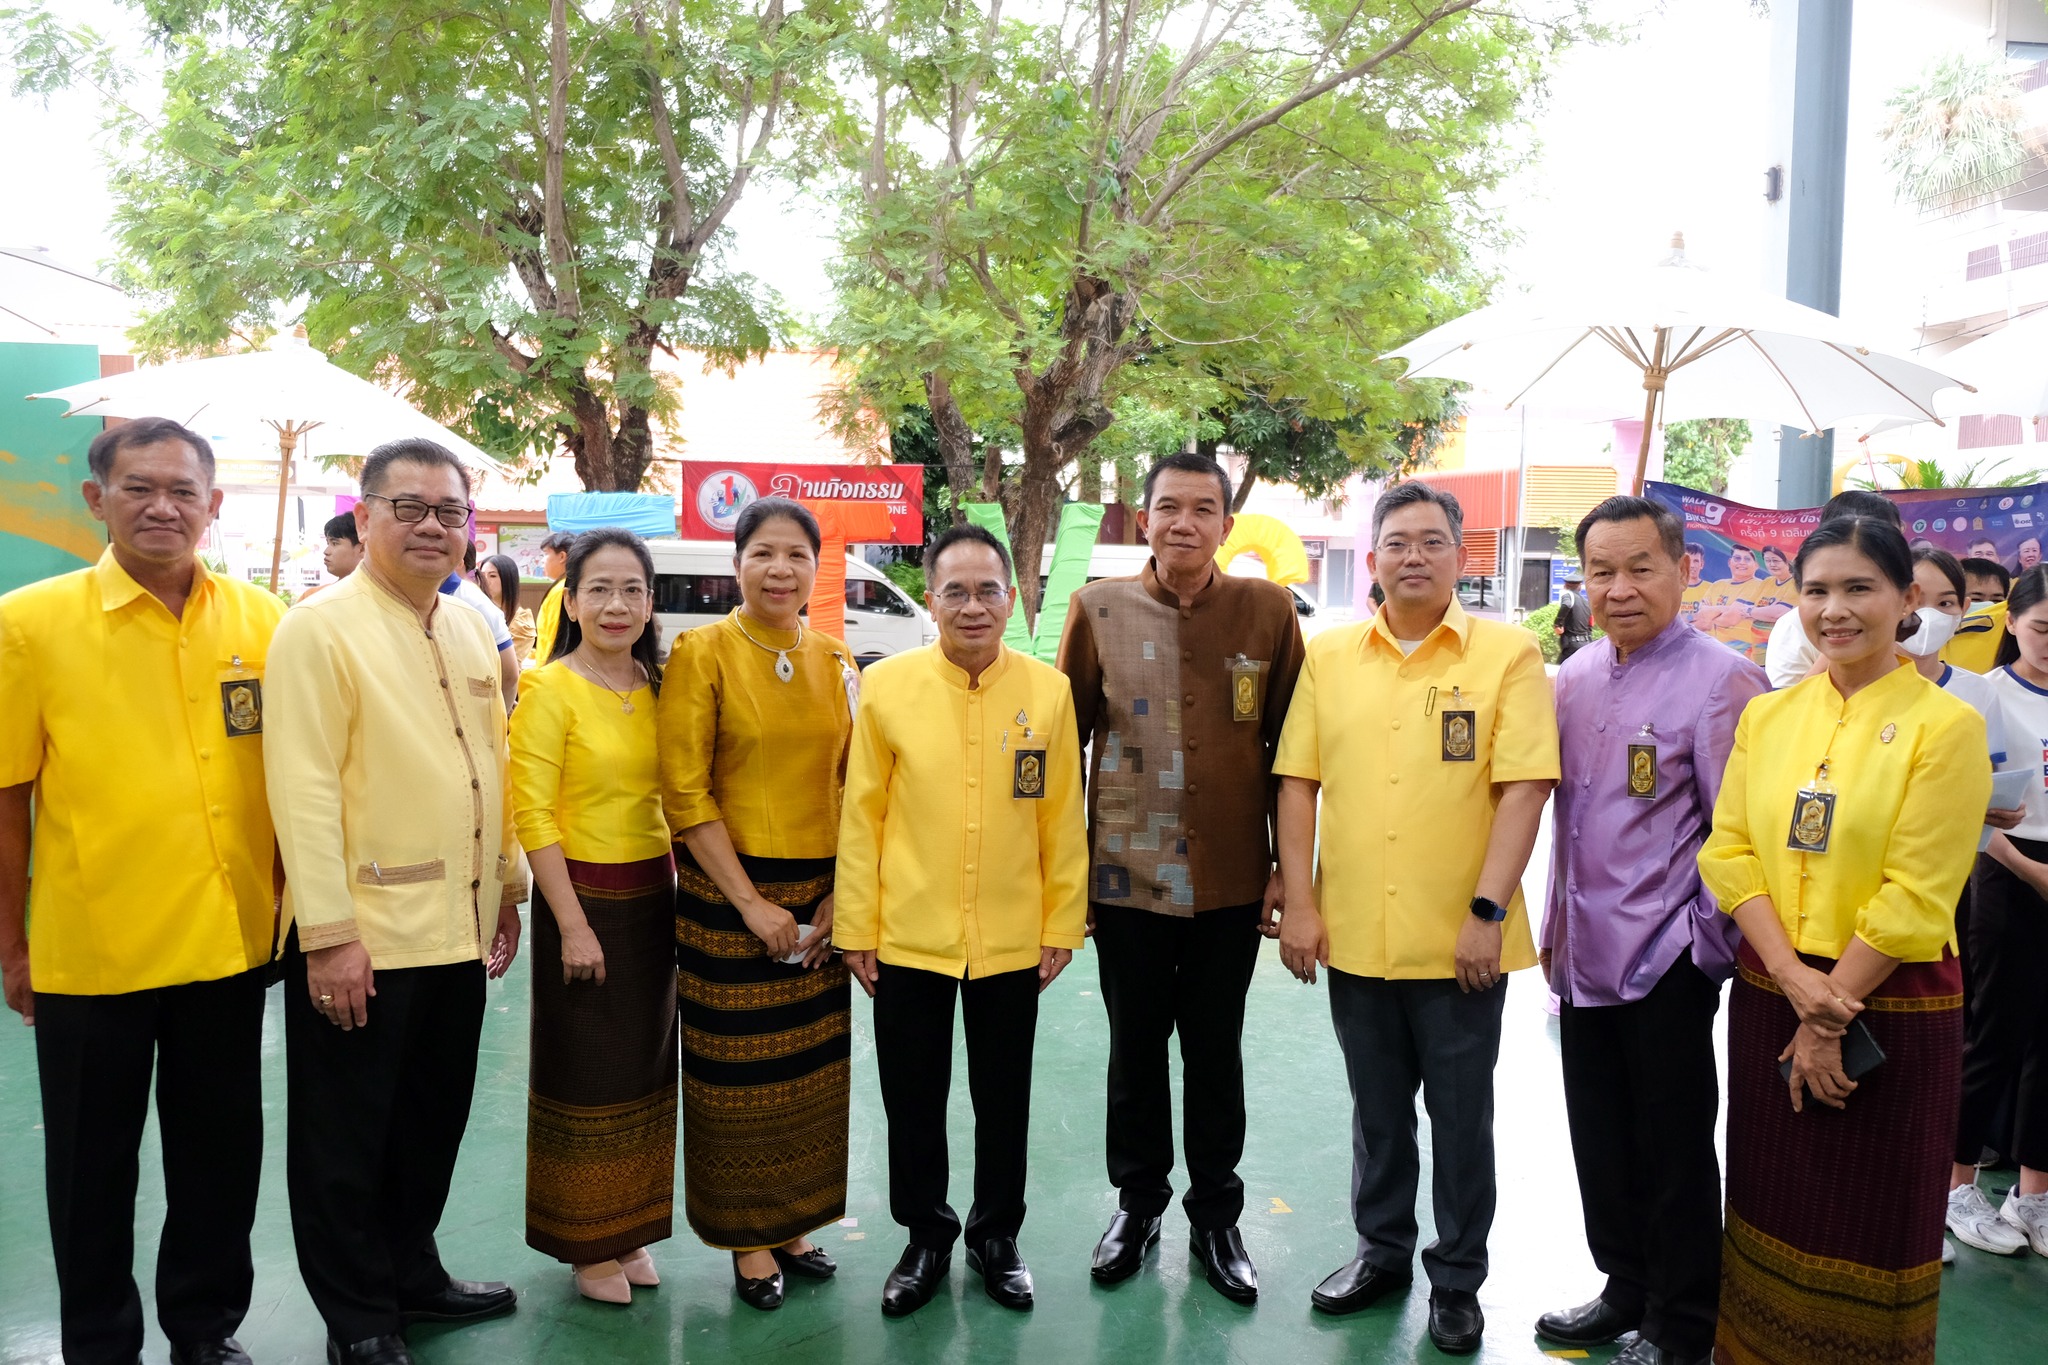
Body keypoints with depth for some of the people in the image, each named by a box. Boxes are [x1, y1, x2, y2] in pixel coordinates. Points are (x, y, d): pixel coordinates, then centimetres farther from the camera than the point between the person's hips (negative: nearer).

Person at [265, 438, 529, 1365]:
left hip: (458, 930, 7)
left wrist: (507, 887, 16)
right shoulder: (321, 628, -11)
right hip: (360, 938, -7)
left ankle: (411, 1274, 38)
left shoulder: (469, 632, 11)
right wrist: (328, 932, -19)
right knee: (348, 1139, 10)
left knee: (433, 1120, 19)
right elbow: (304, 789, -16)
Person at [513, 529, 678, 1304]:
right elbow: (533, 815, -14)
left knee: (645, 1067, 14)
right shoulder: (550, 690, -11)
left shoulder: (657, 687, 5)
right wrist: (572, 924, -16)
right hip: (584, 895, -6)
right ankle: (585, 1244, 24)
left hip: (653, 895, 6)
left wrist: (680, 889, 6)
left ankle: (629, 1229, 31)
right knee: (586, 1074, 7)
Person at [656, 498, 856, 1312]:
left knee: (812, 1065, 11)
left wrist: (839, 896, -2)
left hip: (821, 896, 4)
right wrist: (751, 901, -14)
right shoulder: (702, 652, -6)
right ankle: (748, 1241, 23)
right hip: (729, 891, -4)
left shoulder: (834, 662, 7)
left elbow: (851, 784, 8)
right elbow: (684, 792, -11)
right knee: (738, 1068, 5)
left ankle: (793, 1223, 29)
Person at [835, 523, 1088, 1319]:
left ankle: (996, 1238, 38)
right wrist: (856, 929, -3)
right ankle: (925, 1238, 36)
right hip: (908, 938, 0)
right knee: (913, 1101, 14)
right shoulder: (887, 685, -7)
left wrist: (1064, 923, 1)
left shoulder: (1048, 690, -4)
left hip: (1012, 941, 1)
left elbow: (1062, 818, 0)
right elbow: (861, 816, -3)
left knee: (1004, 1100, 16)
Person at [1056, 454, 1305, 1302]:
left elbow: (1288, 746, 2)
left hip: (1231, 881, 0)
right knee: (1135, 1049, 14)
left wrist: (1285, 864, 1)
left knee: (1216, 1054, 12)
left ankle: (1216, 1217, 30)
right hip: (1125, 877, 0)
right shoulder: (1098, 608, -1)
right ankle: (1138, 1203, 33)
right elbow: (1066, 739, 3)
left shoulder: (1267, 610, -2)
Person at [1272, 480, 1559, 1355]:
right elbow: (1298, 782, 3)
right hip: (1354, 936, 3)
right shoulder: (1329, 656, 4)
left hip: (1459, 941, -2)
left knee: (1461, 1116, 12)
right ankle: (1382, 1252, 37)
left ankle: (1457, 1281, 30)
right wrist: (1298, 903, -2)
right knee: (1377, 1110, 18)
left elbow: (1524, 787, -10)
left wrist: (1487, 912, -15)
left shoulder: (1508, 654, -5)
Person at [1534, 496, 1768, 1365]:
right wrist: (1556, 926, 11)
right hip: (1586, 956, 6)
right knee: (1601, 1143, 17)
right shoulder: (1574, 679, 7)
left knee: (1673, 1153, 7)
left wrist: (1705, 945, -11)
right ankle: (1626, 1290, 35)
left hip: (1666, 960, -6)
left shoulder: (1719, 681, -11)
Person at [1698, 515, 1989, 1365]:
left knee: (1872, 1226, 10)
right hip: (1768, 998, 4)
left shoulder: (1944, 724, -9)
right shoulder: (1766, 716, 5)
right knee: (1773, 1203, 14)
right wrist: (1794, 978, -13)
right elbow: (1728, 852, -1)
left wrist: (1831, 1015, -12)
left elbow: (1914, 897, -13)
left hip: (1890, 1006, -4)